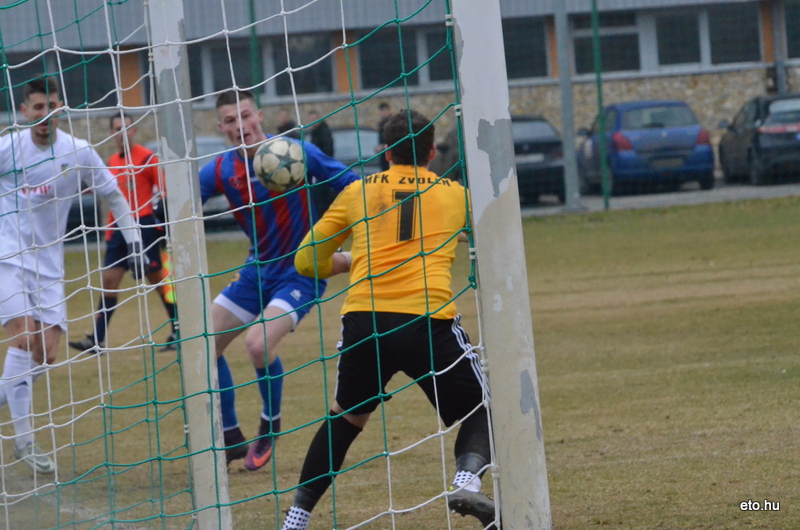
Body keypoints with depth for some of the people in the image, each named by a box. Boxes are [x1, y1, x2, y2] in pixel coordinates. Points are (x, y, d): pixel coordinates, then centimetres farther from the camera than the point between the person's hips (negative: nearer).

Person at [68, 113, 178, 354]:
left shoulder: (146, 157, -7)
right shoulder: (112, 161, 13)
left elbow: (166, 190, -7)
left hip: (143, 225, -6)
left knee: (157, 278, 1)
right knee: (108, 281, 1)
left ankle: (178, 332, 11)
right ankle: (97, 339, 1)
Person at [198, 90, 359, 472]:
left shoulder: (298, 153, -15)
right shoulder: (219, 171, -5)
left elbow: (353, 186, -7)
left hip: (302, 271, -6)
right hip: (258, 269, 6)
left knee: (258, 343, -27)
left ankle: (271, 424, 1)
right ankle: (230, 439, 20)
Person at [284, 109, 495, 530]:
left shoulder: (358, 192, 17)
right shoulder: (454, 194, 16)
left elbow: (307, 262, 21)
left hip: (363, 321, 2)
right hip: (429, 322, -2)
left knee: (344, 418, 24)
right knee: (478, 413, 14)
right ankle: (467, 481, -16)